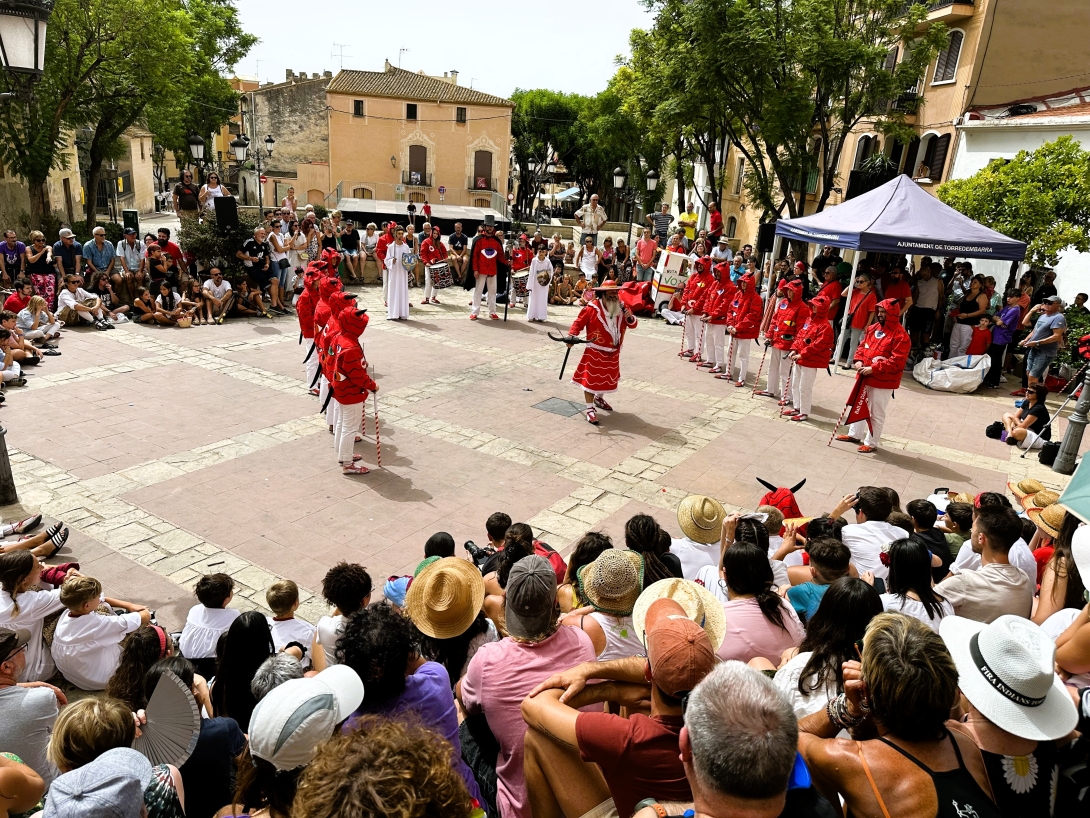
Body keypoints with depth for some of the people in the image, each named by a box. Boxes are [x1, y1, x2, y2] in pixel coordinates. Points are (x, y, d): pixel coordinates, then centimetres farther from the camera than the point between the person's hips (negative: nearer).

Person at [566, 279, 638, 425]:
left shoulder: (621, 307, 2)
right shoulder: (592, 308, -14)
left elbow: (632, 325, 6)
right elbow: (579, 322, -10)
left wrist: (630, 318, -17)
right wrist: (572, 335, -24)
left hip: (613, 353, 6)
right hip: (595, 352, -6)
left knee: (607, 378, 22)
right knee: (590, 379, -5)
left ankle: (599, 398, 47)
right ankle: (590, 409, 3)